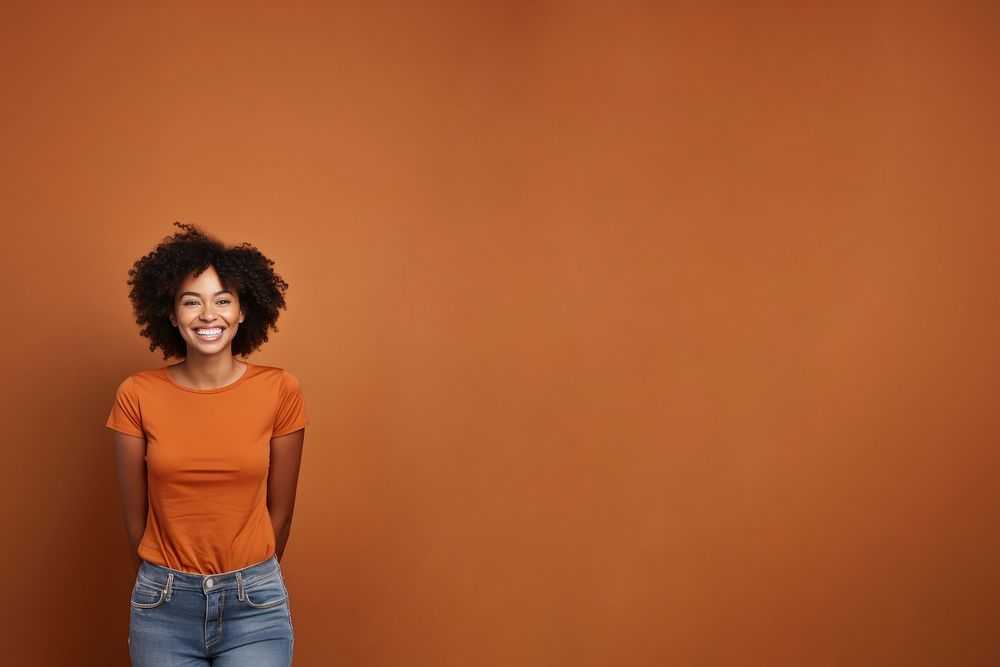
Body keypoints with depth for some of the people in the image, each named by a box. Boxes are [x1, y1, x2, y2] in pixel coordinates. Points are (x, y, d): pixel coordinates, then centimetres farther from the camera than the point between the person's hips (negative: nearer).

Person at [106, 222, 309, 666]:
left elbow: (279, 511, 3)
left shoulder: (280, 391, -6)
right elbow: (135, 517, 3)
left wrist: (250, 580, 12)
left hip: (255, 608, 0)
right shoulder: (137, 396, -6)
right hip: (163, 608, 1)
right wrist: (163, 587, 11)